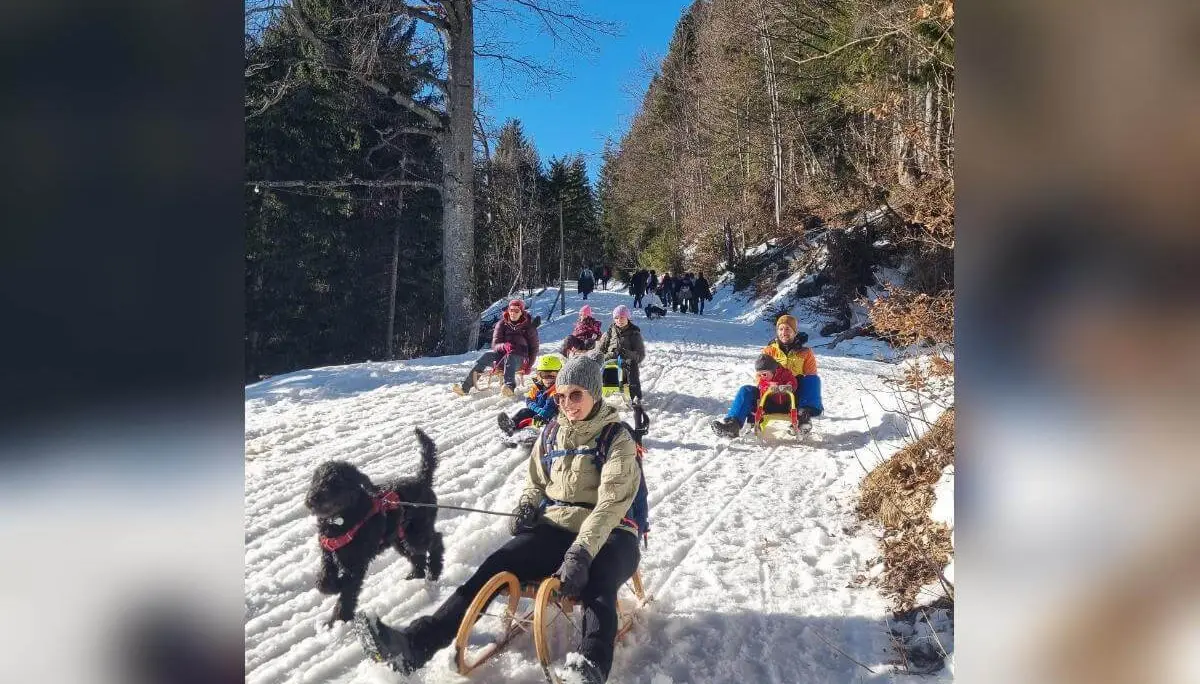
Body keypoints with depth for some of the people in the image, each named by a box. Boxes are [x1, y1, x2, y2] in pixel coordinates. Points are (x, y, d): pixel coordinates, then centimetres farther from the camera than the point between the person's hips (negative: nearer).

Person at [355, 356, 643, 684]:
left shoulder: (617, 439, -5)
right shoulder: (551, 433, 12)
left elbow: (610, 503, -18)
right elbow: (535, 482, 24)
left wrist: (581, 552, -32)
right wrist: (527, 504, -1)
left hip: (608, 535, -4)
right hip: (556, 528, 4)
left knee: (596, 585, -39)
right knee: (495, 566, -22)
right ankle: (416, 643, -34)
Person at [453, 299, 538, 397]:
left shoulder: (529, 327, 4)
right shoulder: (502, 324, 9)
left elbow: (534, 348, 7)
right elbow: (495, 344, 2)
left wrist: (528, 365, -6)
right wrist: (504, 346, -23)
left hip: (519, 358, -3)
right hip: (502, 354, 3)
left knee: (509, 357, -38)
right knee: (486, 356, -28)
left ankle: (510, 387, -63)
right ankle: (464, 387, -39)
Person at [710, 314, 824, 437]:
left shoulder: (806, 353, 11)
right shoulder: (769, 351, 14)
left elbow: (811, 376, 4)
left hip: (795, 399, -1)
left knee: (813, 379, -25)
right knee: (746, 391, -22)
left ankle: (805, 414, -42)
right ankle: (733, 423, -40)